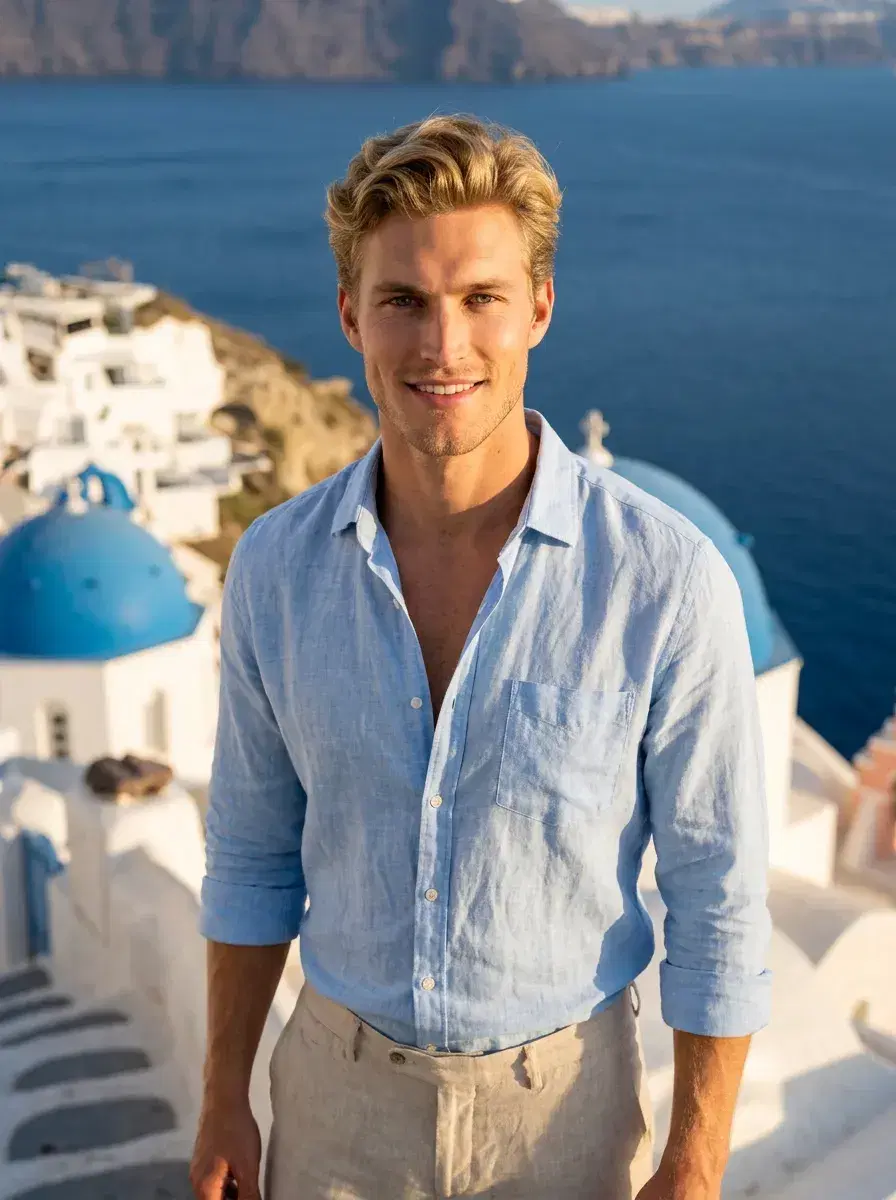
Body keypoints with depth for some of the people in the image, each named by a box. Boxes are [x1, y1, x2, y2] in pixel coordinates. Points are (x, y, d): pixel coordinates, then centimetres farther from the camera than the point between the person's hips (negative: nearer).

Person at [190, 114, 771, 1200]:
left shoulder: (668, 580, -23)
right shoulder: (275, 567, -12)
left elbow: (716, 896, -13)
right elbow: (256, 848, 0)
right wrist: (224, 1098, 6)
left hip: (561, 1099, -2)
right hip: (342, 1083, 2)